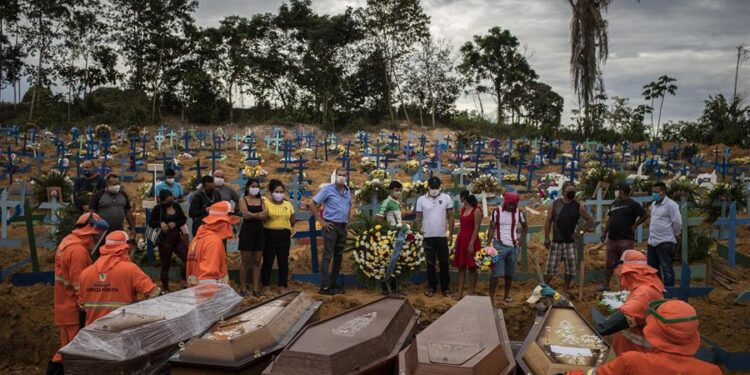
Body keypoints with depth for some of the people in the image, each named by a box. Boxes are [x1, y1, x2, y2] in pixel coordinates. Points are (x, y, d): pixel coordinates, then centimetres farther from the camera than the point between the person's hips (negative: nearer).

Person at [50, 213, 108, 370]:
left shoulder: (67, 242, 9)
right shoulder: (78, 250, -23)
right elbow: (79, 285, -24)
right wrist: (85, 309, -18)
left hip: (64, 306, 10)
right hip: (74, 309, -10)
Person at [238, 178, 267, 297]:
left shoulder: (261, 200, 13)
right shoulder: (243, 200, 2)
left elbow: (265, 216, -2)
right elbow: (245, 215, -14)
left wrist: (252, 214, -13)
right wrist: (259, 214, -11)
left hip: (259, 231, 4)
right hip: (247, 230, -4)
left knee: (257, 261, 3)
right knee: (245, 261, -1)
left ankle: (256, 288, 7)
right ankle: (243, 288, 7)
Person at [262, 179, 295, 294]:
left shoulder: (288, 205, 8)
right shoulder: (266, 204, -4)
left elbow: (292, 222, 15)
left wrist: (283, 226, 8)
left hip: (284, 235, 3)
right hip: (269, 235, -3)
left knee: (283, 262, 6)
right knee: (268, 261, 2)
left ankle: (282, 287, 14)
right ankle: (266, 287, 13)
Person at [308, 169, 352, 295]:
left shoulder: (347, 191, 9)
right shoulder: (328, 189, -10)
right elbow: (312, 204, -11)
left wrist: (347, 217, 13)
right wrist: (321, 221, -12)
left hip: (343, 227, 7)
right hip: (331, 226, -7)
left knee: (338, 256, 11)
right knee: (327, 256, -7)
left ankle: (332, 284, 20)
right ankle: (324, 286, -5)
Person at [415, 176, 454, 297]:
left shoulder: (446, 198, -2)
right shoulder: (421, 200, -2)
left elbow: (450, 217, 2)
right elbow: (418, 218, 3)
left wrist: (451, 233, -1)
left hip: (442, 236, 0)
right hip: (428, 237, 0)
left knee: (444, 263, 7)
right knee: (430, 263, 9)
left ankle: (445, 287, 17)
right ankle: (431, 287, 18)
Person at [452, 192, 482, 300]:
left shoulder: (477, 211, -10)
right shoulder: (463, 209, 13)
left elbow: (476, 229, -14)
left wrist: (471, 244, -20)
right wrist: (457, 241, 11)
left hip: (471, 241, -7)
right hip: (461, 240, 7)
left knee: (471, 268, 1)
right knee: (461, 267, 6)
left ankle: (471, 293, 9)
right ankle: (460, 293, 9)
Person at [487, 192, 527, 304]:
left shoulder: (519, 213, 4)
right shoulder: (496, 211, -5)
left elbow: (525, 227, 18)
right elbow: (491, 228, -5)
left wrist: (521, 239, 4)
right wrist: (488, 245, -12)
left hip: (513, 247, 4)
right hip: (499, 246, -3)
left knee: (510, 273, 9)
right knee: (496, 273, -6)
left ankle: (506, 295, 21)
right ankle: (491, 296, -3)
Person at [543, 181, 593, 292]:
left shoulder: (578, 207, -1)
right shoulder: (555, 204, -1)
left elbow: (590, 220, 7)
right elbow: (548, 221, 2)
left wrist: (581, 232, -6)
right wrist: (546, 238, -3)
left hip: (570, 242, 1)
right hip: (556, 242, -1)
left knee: (570, 268, 6)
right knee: (551, 268, 0)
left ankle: (566, 289, 22)